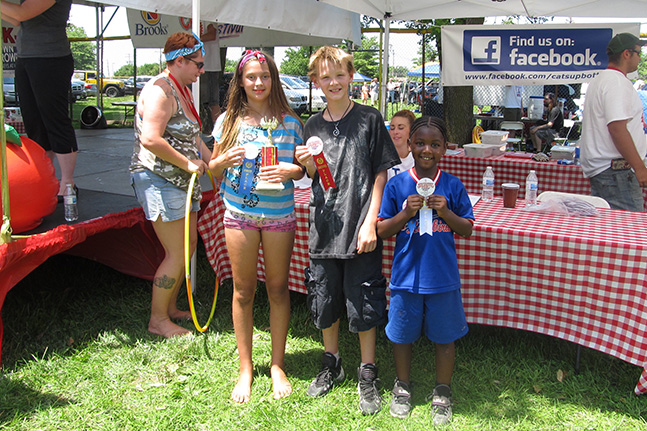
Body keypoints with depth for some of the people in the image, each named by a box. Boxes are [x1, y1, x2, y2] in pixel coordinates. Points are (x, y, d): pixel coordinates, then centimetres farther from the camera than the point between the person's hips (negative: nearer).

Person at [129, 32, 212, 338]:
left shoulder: (183, 90, 17)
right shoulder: (160, 89, -16)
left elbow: (192, 137, 24)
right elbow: (151, 140, -27)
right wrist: (187, 163, -19)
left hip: (181, 180, 10)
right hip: (158, 179, -10)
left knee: (189, 243, 14)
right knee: (176, 253, -6)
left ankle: (170, 308, 30)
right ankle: (158, 320, 9)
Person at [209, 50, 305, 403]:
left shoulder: (289, 121, 3)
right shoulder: (228, 121, 5)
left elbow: (302, 167, 7)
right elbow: (213, 168, 11)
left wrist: (289, 170, -15)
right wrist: (225, 160, -11)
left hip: (279, 213, 0)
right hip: (239, 212, 1)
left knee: (278, 288, 7)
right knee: (243, 290, 7)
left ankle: (277, 365, 24)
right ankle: (245, 369, 22)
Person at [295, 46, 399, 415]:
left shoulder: (369, 119, -3)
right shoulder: (313, 126, 9)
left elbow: (381, 174, -4)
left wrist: (370, 222, -11)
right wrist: (308, 164, -7)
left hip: (360, 229, -4)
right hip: (325, 228, 4)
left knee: (363, 304, 4)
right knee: (324, 301, 14)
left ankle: (368, 375, 22)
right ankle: (332, 364, 35)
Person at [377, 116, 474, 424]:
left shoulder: (453, 186, -2)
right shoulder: (396, 185, -4)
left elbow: (467, 229, 2)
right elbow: (382, 231, -2)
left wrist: (446, 211, -16)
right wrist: (406, 213, -18)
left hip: (443, 277, 0)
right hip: (406, 275, 0)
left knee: (444, 336, 13)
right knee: (402, 334, 15)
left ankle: (442, 391, 33)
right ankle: (403, 385, 38)